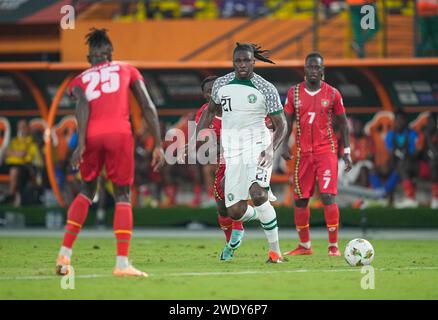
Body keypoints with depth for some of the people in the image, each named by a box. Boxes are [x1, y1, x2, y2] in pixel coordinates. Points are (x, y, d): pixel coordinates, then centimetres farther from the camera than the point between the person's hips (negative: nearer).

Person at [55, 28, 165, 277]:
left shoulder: (80, 80, 23)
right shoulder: (127, 70, 23)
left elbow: (83, 104, 0)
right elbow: (148, 108, 14)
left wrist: (81, 143, -10)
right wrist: (158, 146, 13)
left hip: (92, 135, 2)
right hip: (119, 134, -2)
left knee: (87, 190, 22)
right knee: (123, 195, 7)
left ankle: (65, 255, 14)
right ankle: (122, 263, -5)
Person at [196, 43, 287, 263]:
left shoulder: (266, 89, -5)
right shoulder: (221, 84, 6)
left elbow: (281, 125, -2)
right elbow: (210, 110, 23)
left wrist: (272, 149, -19)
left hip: (258, 146, -4)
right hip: (233, 152, 4)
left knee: (257, 194, -30)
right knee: (234, 212, -2)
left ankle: (275, 250, -18)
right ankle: (253, 215, 39)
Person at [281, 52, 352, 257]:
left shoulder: (332, 94, 0)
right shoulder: (294, 92, 5)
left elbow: (343, 123, 7)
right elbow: (287, 120, 9)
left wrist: (347, 151, 2)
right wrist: (284, 145, -5)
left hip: (326, 150, -3)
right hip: (303, 152, 3)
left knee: (328, 196, -13)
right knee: (300, 199, 5)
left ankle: (333, 246, -8)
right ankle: (304, 246, 18)